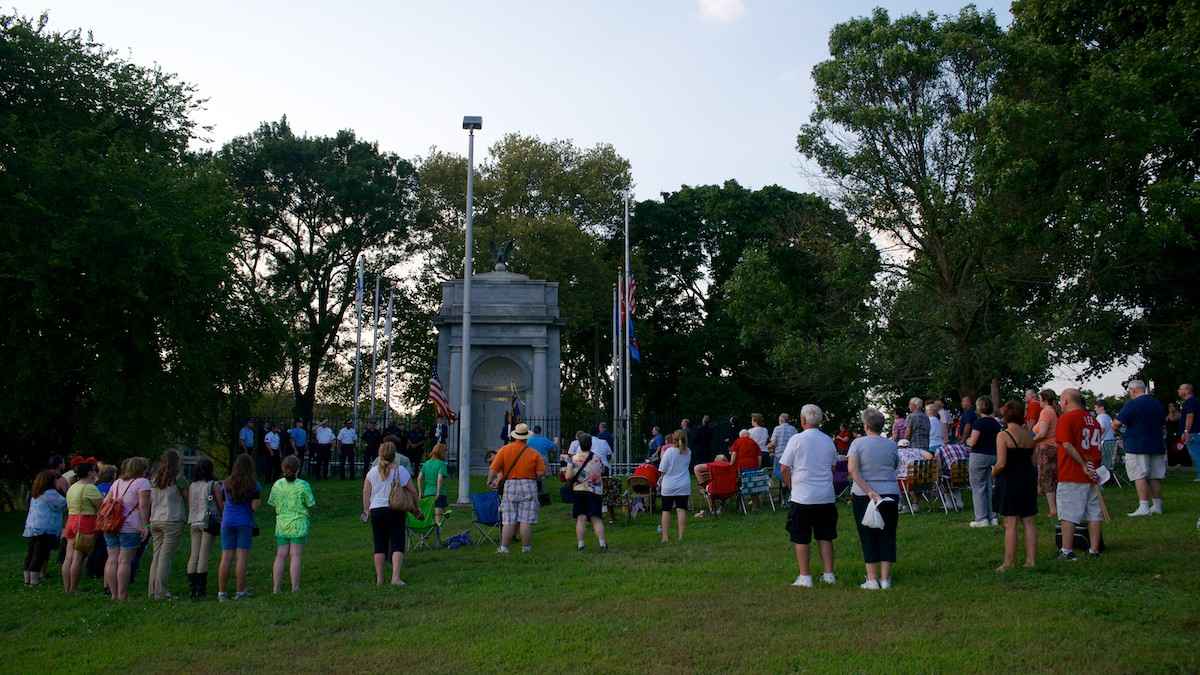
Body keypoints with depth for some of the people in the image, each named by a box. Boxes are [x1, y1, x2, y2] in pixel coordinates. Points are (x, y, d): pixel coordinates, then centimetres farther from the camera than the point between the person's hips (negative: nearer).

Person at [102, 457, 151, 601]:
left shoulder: (117, 482, 21)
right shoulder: (142, 482, -1)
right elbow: (143, 505, -11)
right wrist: (144, 525, -12)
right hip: (130, 527, -7)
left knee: (112, 559, 8)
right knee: (125, 561, -5)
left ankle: (114, 594, 12)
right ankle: (122, 595, -4)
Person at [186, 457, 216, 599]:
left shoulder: (191, 486, 8)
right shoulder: (213, 485, -5)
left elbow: (189, 506, 12)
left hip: (194, 523, 5)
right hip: (208, 522, -5)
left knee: (193, 556, 7)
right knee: (204, 556, -4)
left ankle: (192, 586, 7)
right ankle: (201, 588, -6)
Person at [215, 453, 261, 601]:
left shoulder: (227, 483, 5)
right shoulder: (253, 485, -4)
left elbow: (222, 505, 9)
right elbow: (254, 506, -9)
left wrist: (218, 491, 24)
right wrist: (259, 502, 10)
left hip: (228, 522, 3)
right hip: (245, 523, -3)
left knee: (226, 558, 4)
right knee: (242, 557, -1)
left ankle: (222, 592, 5)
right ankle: (240, 592, 0)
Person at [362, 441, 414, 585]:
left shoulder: (372, 472, 1)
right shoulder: (401, 471, -4)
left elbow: (366, 492, 6)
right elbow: (413, 491, 0)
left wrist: (366, 510, 17)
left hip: (376, 510, 2)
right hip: (396, 510, -2)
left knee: (379, 545, 9)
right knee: (397, 544, 0)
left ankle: (379, 578, 14)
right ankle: (396, 577, -11)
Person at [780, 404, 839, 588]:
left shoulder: (797, 439, -9)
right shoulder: (828, 441, 5)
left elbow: (784, 468, -7)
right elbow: (833, 467, 16)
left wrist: (791, 484, 9)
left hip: (802, 497, -4)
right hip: (826, 496, 4)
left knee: (801, 539, 4)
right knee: (825, 537, 13)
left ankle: (804, 577, 6)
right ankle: (829, 574, 15)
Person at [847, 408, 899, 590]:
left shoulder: (858, 443, -5)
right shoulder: (891, 444, 3)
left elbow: (852, 469, -16)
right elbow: (896, 466, 14)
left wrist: (869, 491, -18)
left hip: (863, 496, -2)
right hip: (890, 494, 2)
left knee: (868, 537, 5)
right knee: (887, 536, 8)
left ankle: (872, 579, 5)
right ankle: (885, 579, 8)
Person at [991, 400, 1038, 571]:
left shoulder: (1003, 436, -13)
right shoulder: (1029, 436, 6)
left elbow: (1001, 463, -18)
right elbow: (1033, 461, 9)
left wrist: (993, 473, 0)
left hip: (1009, 481, -6)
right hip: (1028, 480, 6)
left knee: (1010, 524, -2)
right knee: (1029, 522, 11)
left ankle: (1009, 562, 2)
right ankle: (1031, 560, 15)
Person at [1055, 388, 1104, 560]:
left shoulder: (1066, 418, -10)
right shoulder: (1092, 419, 14)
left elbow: (1067, 445, -20)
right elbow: (1097, 445, 15)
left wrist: (1083, 465, -17)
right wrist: (1089, 465, 13)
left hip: (1071, 476, -7)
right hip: (1092, 475, 7)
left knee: (1068, 515, -1)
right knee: (1094, 514, 9)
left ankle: (1067, 551, -1)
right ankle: (1094, 550, 12)